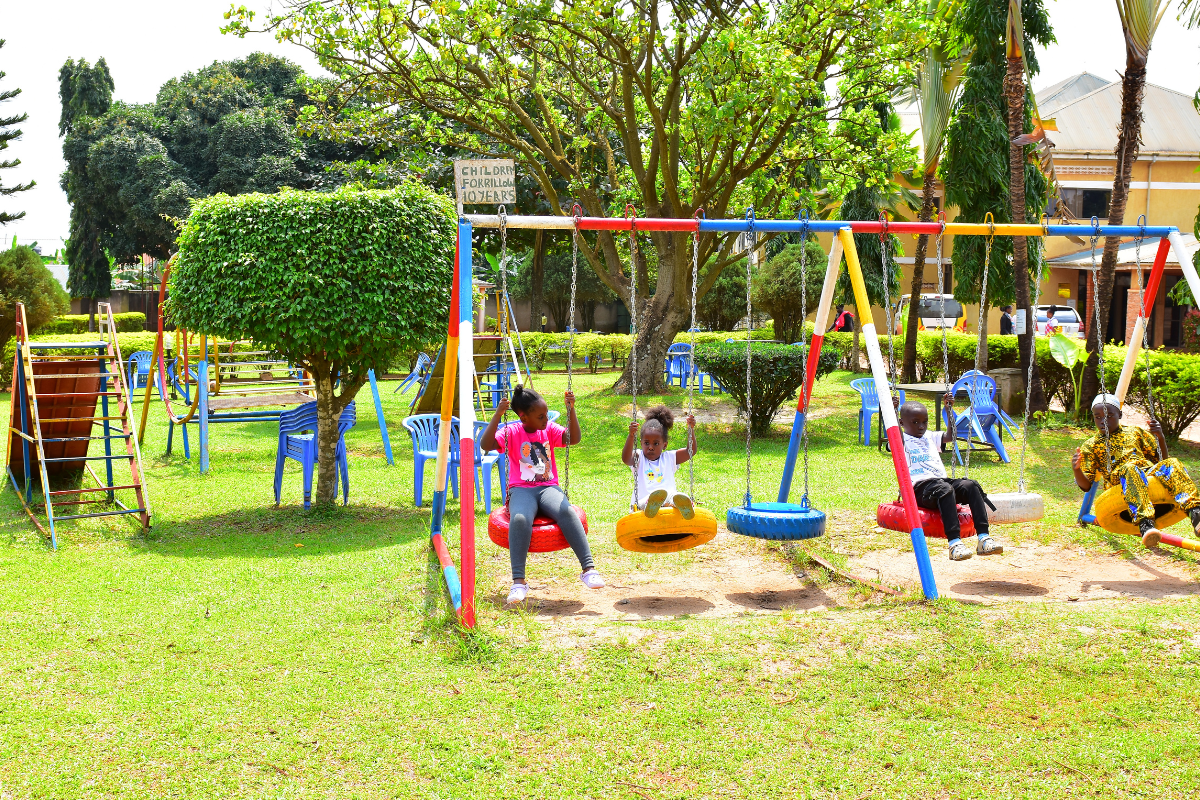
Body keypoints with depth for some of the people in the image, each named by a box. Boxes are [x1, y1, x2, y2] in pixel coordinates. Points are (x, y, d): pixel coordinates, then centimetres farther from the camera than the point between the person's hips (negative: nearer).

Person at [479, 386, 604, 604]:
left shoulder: (550, 429, 12)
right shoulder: (511, 433, 4)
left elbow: (574, 438, -4)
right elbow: (485, 444, -13)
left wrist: (571, 409, -12)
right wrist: (498, 415, -19)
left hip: (548, 487, 2)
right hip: (521, 489, -2)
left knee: (566, 512, -33)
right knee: (520, 519, -37)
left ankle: (589, 568, -33)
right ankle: (519, 582, -34)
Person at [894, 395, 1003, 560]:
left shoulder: (930, 437, 29)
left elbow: (949, 436, 35)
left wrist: (949, 410, 27)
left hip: (941, 481, 7)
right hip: (919, 488, -7)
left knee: (971, 486, -19)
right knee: (944, 489, -38)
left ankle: (983, 537, -26)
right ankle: (954, 542, -46)